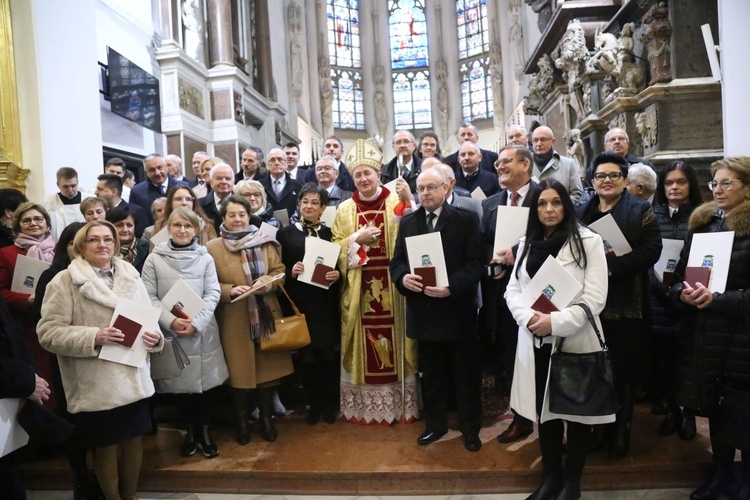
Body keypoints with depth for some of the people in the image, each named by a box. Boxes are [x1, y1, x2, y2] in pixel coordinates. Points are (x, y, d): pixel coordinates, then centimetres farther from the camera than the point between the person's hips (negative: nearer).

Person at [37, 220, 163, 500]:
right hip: (96, 383, -4)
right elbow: (49, 332, -10)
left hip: (134, 377, 4)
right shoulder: (65, 281, -5)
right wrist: (93, 337, -23)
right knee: (106, 446, 9)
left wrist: (154, 337, -10)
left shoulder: (131, 277, 9)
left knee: (134, 439, 15)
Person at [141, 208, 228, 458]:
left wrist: (196, 322, -15)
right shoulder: (154, 259, 1)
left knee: (206, 381, 6)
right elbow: (149, 297, -3)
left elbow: (213, 293, -3)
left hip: (202, 331, 0)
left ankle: (204, 432, 25)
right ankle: (190, 432, 30)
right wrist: (171, 321, -17)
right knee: (180, 382, 10)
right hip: (170, 332, 0)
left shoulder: (205, 258, 2)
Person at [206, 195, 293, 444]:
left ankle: (266, 418, 25)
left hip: (266, 315, 2)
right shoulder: (213, 247, -2)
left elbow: (279, 271, 5)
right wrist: (230, 290, -19)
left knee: (268, 366, 8)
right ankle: (241, 421, 26)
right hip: (234, 320, -2)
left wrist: (268, 282, -15)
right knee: (238, 370, 7)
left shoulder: (265, 243, 4)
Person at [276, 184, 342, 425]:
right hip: (299, 303, 0)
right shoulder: (286, 233, 4)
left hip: (327, 303, 1)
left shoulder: (330, 233, 7)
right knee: (306, 355, 6)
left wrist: (337, 274, -12)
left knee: (329, 354, 5)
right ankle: (313, 404, 24)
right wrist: (291, 271, -17)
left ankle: (330, 404, 23)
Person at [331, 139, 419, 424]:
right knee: (363, 346, 6)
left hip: (392, 288, -2)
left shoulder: (397, 204, 2)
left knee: (396, 344, 4)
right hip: (358, 290, 2)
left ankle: (401, 404, 19)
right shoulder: (345, 210, 8)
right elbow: (336, 249, 6)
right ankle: (365, 406, 20)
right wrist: (358, 239, -11)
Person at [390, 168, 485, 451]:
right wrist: (403, 278, -16)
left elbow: (475, 263, -10)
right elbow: (396, 261, 7)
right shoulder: (407, 222, 9)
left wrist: (451, 287, -24)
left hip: (457, 311, -3)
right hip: (423, 312, 4)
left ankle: (470, 428, 27)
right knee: (431, 374, 16)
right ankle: (435, 424, 32)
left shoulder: (466, 220, -4)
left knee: (466, 374, 10)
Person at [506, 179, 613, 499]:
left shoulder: (588, 241, -4)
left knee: (576, 412, 9)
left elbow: (595, 297, -12)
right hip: (536, 342, 4)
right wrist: (530, 318, -13)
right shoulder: (527, 244, 11)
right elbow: (513, 290, 6)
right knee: (545, 409, 13)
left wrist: (556, 321, -21)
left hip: (575, 341, -4)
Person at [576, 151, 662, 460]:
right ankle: (594, 427, 25)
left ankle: (621, 431, 22)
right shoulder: (581, 213, 12)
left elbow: (651, 250, -11)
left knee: (625, 369, 6)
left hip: (626, 304, -3)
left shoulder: (641, 211, 1)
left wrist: (611, 267, -20)